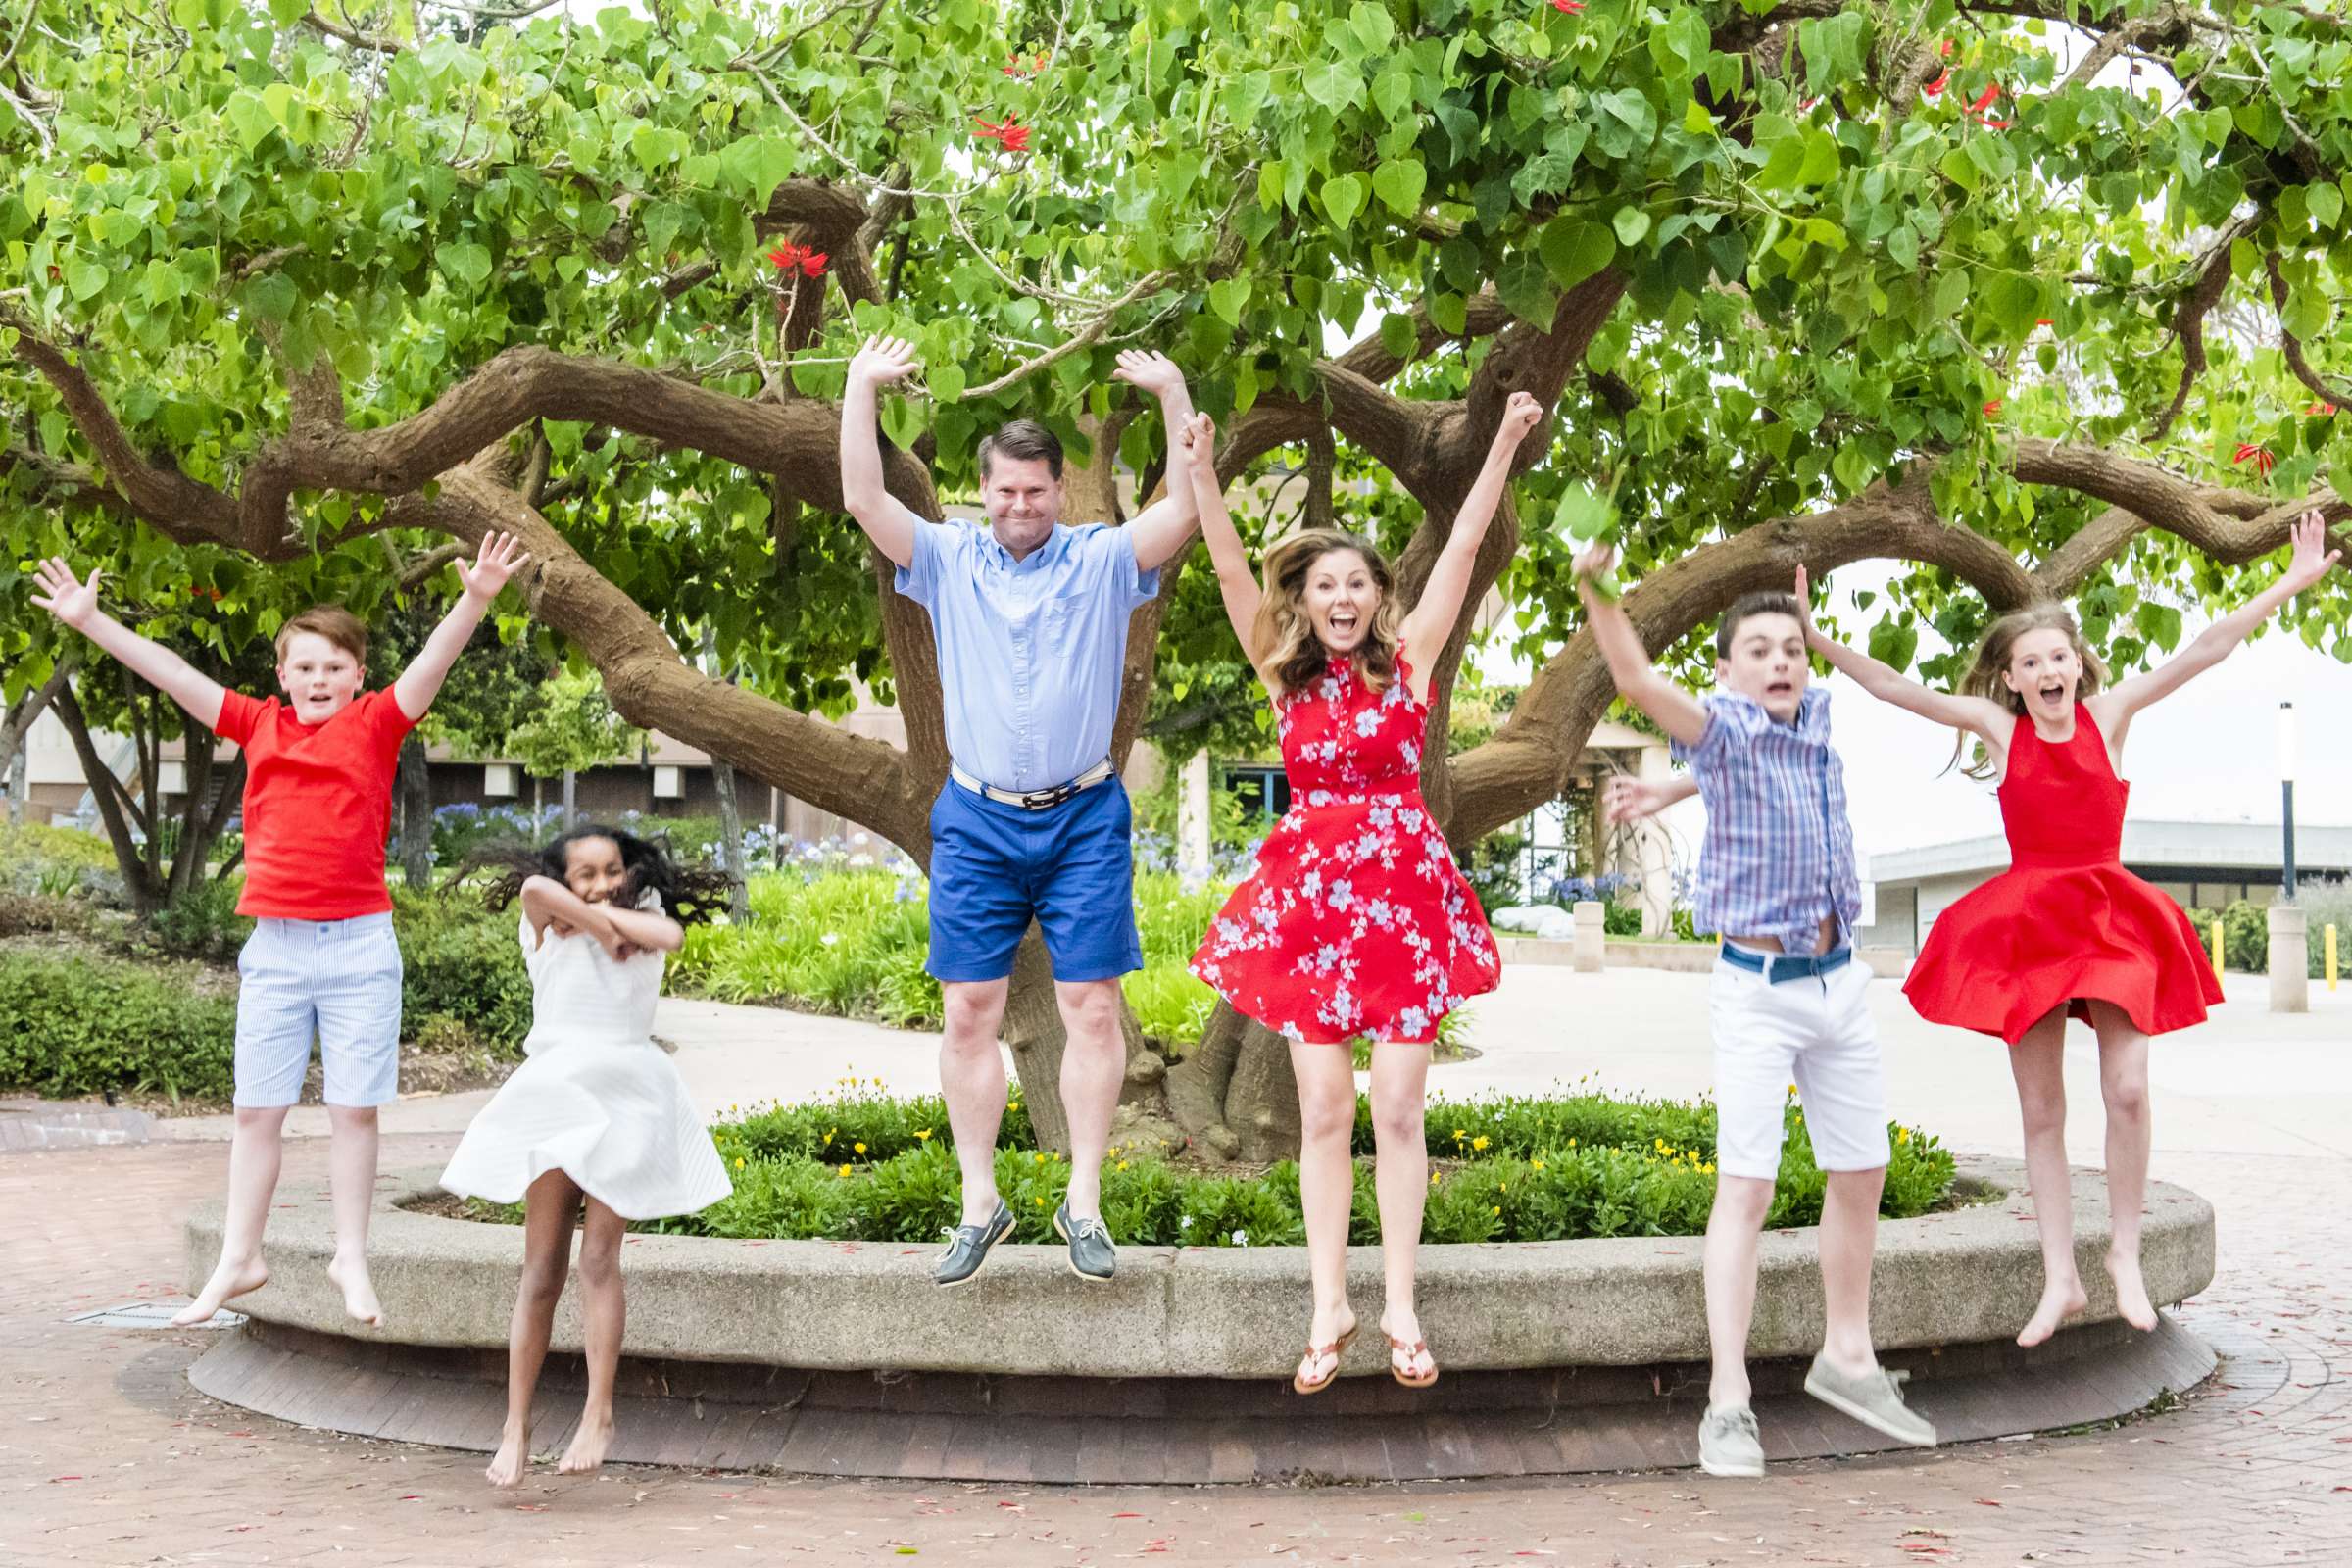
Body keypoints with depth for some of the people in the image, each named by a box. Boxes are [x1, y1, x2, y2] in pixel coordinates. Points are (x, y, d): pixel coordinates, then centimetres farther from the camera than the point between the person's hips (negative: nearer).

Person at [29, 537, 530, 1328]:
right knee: (256, 1109, 8)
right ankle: (238, 1261, 18)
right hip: (274, 944, 3)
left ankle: (351, 1260, 15)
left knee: (353, 1108, 3)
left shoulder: (376, 724, 1)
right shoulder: (260, 725, 8)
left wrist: (475, 598, -29)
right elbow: (169, 671, 9)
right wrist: (89, 619, 8)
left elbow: (432, 662, -13)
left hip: (359, 944, -2)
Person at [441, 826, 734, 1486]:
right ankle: (516, 1425, 3)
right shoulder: (547, 931, 8)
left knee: (599, 1257, -9)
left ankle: (598, 1413, -7)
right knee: (541, 1271, -1)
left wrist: (604, 912, -2)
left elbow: (670, 932, -11)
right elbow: (534, 889, -14)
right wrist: (601, 925, -8)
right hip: (557, 1091, 0)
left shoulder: (644, 927, 13)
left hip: (626, 1097, 0)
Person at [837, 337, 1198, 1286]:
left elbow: (1188, 507, -12)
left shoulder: (1103, 561, 1)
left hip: (1083, 819, -1)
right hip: (977, 821, 1)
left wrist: (1174, 393, -18)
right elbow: (863, 501, -6)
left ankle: (1084, 1203, 9)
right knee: (969, 1011, 2)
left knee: (1093, 1009, -1)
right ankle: (980, 1206, 12)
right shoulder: (948, 560, 5)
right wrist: (861, 388, -12)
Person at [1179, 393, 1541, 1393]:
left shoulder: (1408, 660, 4)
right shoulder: (1283, 671, 6)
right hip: (1308, 895, 1)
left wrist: (1505, 445, -5)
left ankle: (1400, 1306, 10)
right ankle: (1329, 1309, 11)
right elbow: (1231, 569, -3)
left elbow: (1462, 548, -1)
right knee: (1324, 1112, 3)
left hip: (1403, 892, -1)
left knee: (1397, 1108, 0)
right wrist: (1202, 472, -15)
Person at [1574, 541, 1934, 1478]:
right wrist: (1598, 592, -44)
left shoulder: (1815, 720, 7)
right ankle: (1728, 1404, -9)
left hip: (1840, 981, 7)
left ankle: (1847, 1359, 30)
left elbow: (1801, 676, 33)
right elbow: (1639, 683, -29)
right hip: (1758, 989, -7)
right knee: (1747, 1186, -10)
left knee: (1862, 1173, 14)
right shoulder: (1726, 730, -10)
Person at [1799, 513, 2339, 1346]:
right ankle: (2061, 1279, 10)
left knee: (2127, 1090, -14)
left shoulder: (2108, 715, -1)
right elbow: (1893, 688, -2)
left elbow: (2206, 650, -6)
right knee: (2041, 1110, 3)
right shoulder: (1999, 727, 1)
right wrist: (1817, 638, -9)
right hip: (2026, 925, 1)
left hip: (2111, 918, -1)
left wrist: (2292, 582, -10)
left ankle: (2124, 1253, 6)